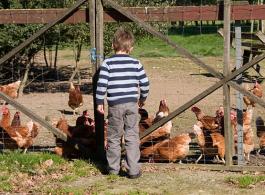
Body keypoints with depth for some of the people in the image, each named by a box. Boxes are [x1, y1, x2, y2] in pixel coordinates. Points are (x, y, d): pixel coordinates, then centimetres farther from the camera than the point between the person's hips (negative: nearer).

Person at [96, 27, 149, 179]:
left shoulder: (108, 63, -4)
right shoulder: (136, 63, 1)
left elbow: (101, 84, -9)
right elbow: (145, 83, 4)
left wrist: (99, 102, 1)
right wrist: (143, 98, 20)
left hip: (115, 105, -1)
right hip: (132, 104, 1)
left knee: (114, 138, 12)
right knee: (132, 137, 5)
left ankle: (113, 168, 20)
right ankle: (133, 170, 3)